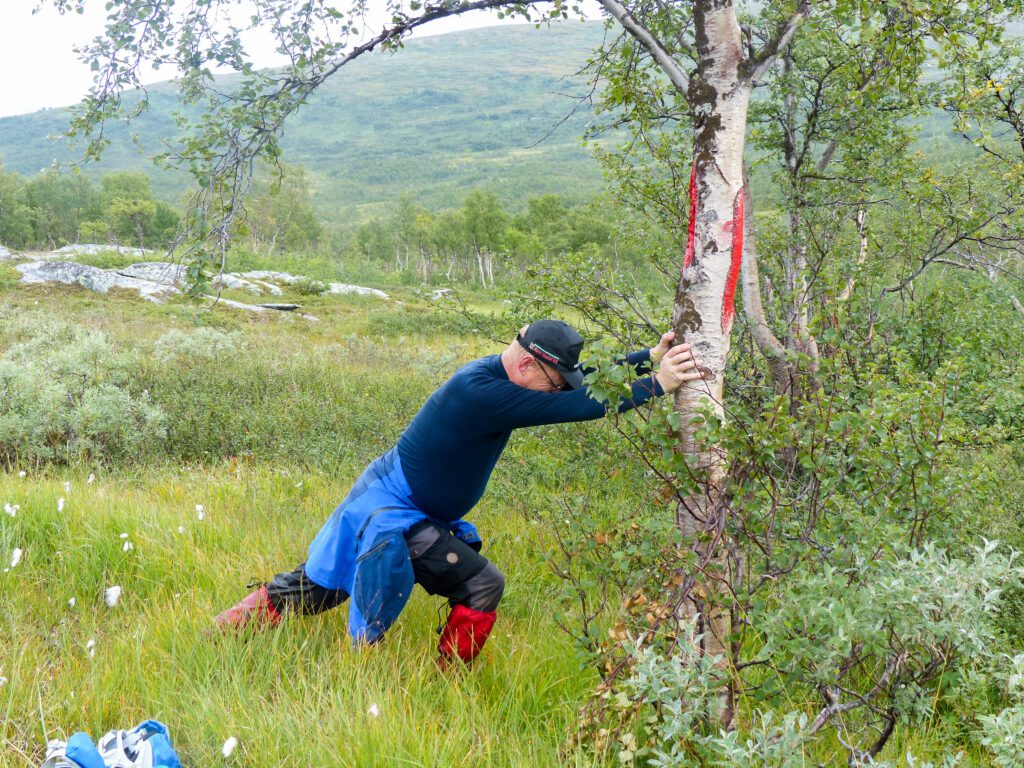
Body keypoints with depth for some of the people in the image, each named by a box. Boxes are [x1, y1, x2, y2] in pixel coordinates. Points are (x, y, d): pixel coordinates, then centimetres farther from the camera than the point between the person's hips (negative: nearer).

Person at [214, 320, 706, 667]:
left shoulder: (504, 376, -1)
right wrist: (657, 385, -32)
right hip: (391, 509, -10)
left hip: (410, 508, 10)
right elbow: (581, 407, -35)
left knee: (317, 589, 15)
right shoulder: (481, 392, -30)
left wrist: (651, 358, -7)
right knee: (482, 586, -10)